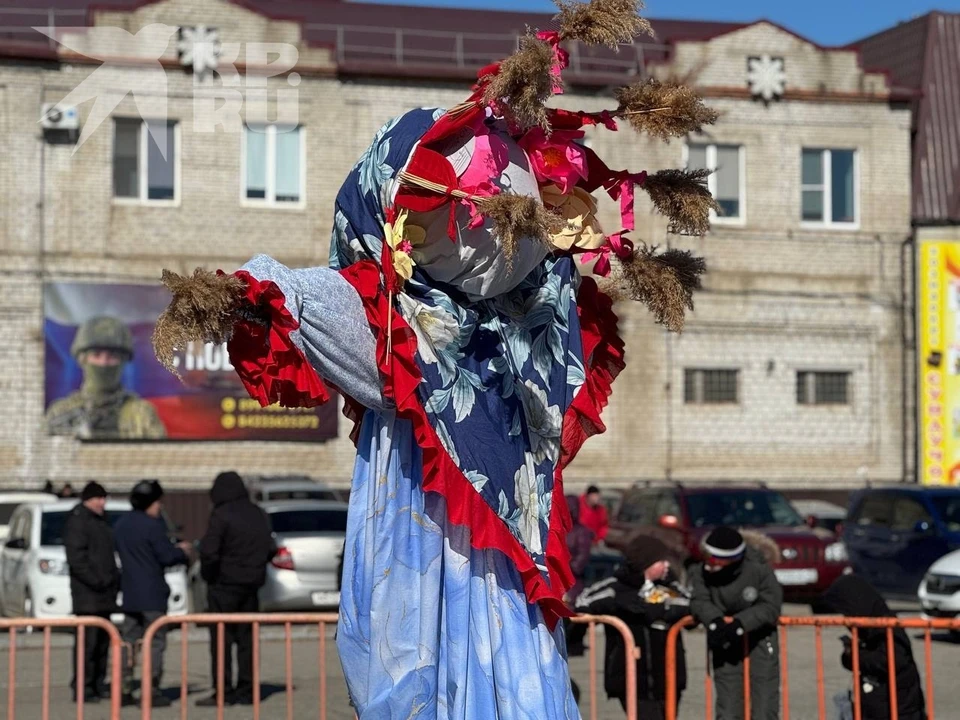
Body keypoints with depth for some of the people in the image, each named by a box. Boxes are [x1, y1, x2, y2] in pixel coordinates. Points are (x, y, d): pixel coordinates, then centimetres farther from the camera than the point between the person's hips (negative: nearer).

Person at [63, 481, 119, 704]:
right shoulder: (78, 520, -7)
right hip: (87, 593, -9)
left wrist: (115, 579, 13)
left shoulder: (101, 520, 20)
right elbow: (76, 557, -15)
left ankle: (98, 685, 16)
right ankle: (82, 688, -10)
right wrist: (95, 580, -20)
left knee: (103, 640, 10)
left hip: (105, 593, 9)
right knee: (88, 640, -11)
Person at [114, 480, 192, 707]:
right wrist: (182, 553, 7)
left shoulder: (121, 525, 10)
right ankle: (152, 692, -5)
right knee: (155, 642, -2)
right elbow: (166, 556, -16)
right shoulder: (152, 525, -15)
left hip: (130, 594, 7)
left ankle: (124, 690, 10)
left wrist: (175, 549, 17)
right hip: (151, 594, -7)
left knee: (128, 641, 11)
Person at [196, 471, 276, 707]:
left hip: (224, 584, -6)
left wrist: (208, 574, -3)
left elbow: (209, 552, -19)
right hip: (251, 584, 6)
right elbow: (271, 549, 13)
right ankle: (245, 691, 10)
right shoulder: (258, 515, 9)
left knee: (221, 638, -3)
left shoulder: (221, 515, -13)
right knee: (246, 637, 10)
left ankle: (222, 692, -5)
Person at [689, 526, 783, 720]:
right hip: (726, 645, 2)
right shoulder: (701, 571, -17)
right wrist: (716, 621, -36)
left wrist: (739, 623, -32)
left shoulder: (760, 570, -24)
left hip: (760, 641, -2)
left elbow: (771, 607, -21)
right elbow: (699, 601, -16)